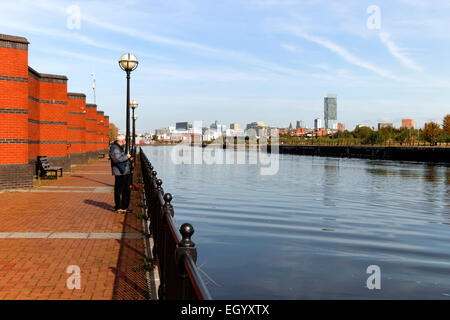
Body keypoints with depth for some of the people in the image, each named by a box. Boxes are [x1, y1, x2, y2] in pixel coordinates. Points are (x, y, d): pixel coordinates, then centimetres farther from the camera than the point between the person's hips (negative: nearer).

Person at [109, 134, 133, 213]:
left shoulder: (120, 147, 18)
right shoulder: (114, 148, -14)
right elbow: (118, 159, -25)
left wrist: (129, 159, 15)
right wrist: (126, 156, -14)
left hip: (125, 172, 10)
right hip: (119, 173, -10)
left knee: (127, 190, 14)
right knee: (118, 190, -2)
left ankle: (124, 207, 24)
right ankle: (118, 208, 6)